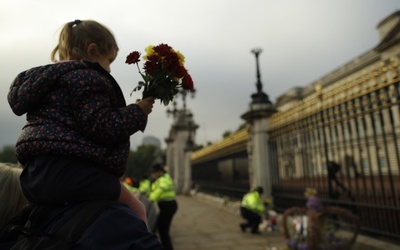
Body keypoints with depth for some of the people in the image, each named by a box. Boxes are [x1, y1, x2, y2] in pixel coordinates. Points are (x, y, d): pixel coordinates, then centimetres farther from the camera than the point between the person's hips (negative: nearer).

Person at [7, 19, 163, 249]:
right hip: (66, 172, -11)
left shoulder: (52, 77, 24)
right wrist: (138, 112, -7)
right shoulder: (86, 77, -7)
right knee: (135, 208, -8)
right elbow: (102, 126, -17)